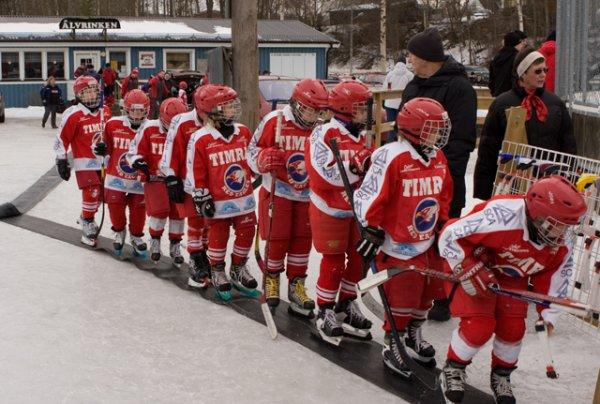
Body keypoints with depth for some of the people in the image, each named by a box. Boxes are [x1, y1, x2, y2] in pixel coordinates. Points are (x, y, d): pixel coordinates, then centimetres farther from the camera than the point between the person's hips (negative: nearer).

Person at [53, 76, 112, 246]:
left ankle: (86, 218, 37)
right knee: (91, 193, -14)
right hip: (85, 162, -6)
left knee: (100, 194, 13)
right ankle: (87, 226, 3)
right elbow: (62, 139, -10)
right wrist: (61, 161, -10)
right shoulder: (73, 115, -14)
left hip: (103, 160, 7)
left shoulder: (105, 112, 5)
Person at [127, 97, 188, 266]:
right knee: (160, 210, -15)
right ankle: (155, 241, 12)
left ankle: (175, 247, 21)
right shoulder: (149, 129, -11)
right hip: (155, 178, -2)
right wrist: (138, 162, -24)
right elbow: (134, 151, -5)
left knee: (178, 212, 2)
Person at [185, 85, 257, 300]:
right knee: (218, 237, 8)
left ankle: (238, 268, 33)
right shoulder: (200, 139, -14)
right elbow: (195, 173, -11)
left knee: (246, 234, 12)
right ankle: (217, 272, 28)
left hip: (244, 198, 5)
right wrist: (201, 199, -11)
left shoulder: (243, 132, 1)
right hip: (218, 202, -5)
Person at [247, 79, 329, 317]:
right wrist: (264, 160, -25)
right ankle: (271, 279, 24)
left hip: (306, 195, 4)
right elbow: (254, 150, -6)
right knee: (277, 240, 2)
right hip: (277, 192, -3)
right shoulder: (274, 121, -12)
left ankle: (296, 285, 20)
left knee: (302, 240, 7)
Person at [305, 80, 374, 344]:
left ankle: (346, 305, 32)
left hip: (357, 209, 7)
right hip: (330, 210, -7)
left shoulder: (363, 135, 5)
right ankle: (325, 313, 17)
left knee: (358, 258, 13)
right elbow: (325, 176, -28)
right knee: (334, 263, 0)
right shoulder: (324, 134, -19)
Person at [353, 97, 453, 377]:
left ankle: (414, 334, 44)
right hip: (398, 246, -7)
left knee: (427, 293, 19)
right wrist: (371, 231, -14)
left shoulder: (438, 158, 4)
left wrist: (442, 226, 17)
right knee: (402, 298, -1)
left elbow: (444, 195, 17)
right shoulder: (391, 157, -20)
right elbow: (368, 196, -17)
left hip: (428, 242, 8)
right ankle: (391, 345, 21)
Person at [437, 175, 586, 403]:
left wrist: (548, 314, 4)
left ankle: (501, 376, 29)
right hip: (472, 265, -6)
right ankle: (453, 369, 14)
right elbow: (450, 236, -30)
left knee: (513, 329, 0)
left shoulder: (563, 241, -18)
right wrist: (470, 271, -31)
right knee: (479, 326, -16)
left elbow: (553, 274, 2)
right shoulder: (502, 217, -40)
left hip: (513, 278, 6)